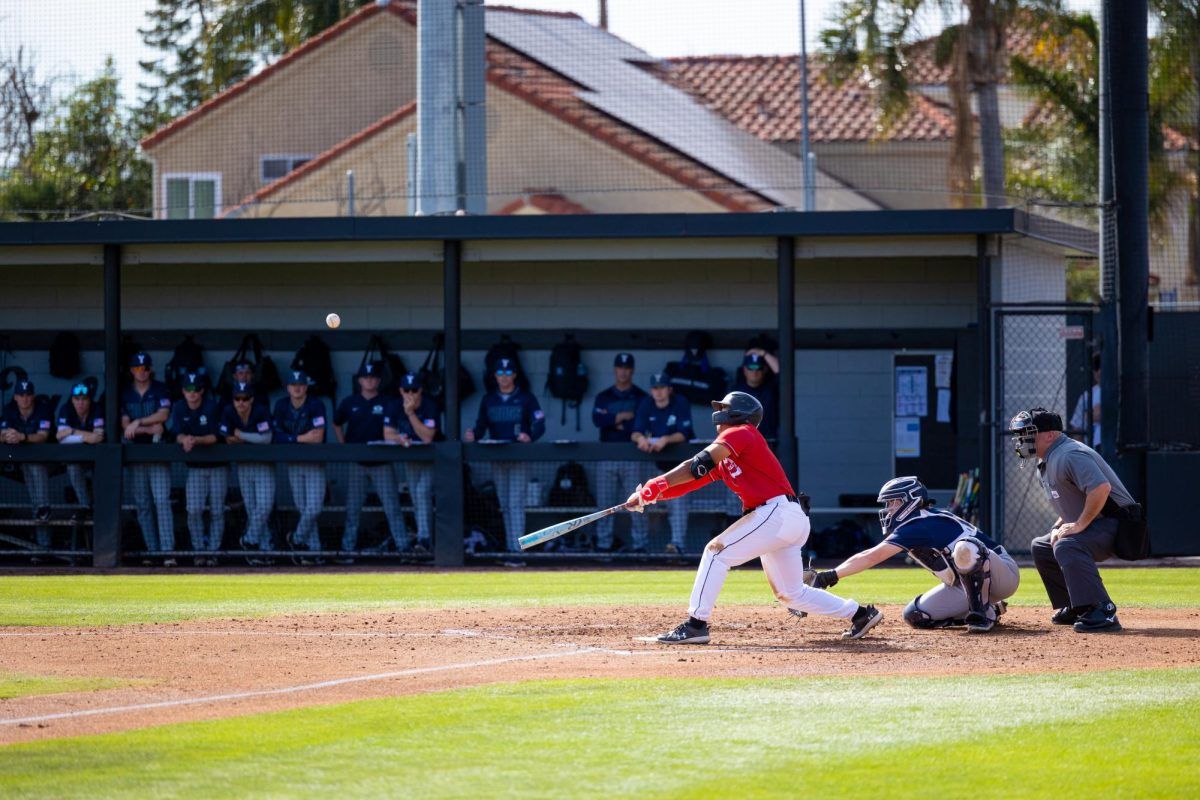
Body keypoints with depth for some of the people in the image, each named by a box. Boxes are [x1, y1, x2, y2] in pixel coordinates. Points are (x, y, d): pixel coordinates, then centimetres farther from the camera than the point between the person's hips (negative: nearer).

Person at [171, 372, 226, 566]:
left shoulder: (212, 407, -10)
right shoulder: (179, 408, 0)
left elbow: (215, 437, -15)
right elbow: (178, 434, -6)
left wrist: (196, 440, -32)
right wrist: (184, 440, -30)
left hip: (217, 466, -2)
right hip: (195, 467, 2)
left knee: (217, 511, -2)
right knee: (194, 510, -10)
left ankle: (213, 550, 8)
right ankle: (199, 550, 0)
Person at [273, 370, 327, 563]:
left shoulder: (315, 406, -11)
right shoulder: (281, 406, 1)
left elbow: (318, 438, -18)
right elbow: (277, 436, -6)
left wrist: (292, 438, -14)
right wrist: (302, 438, -16)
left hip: (315, 464, -3)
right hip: (293, 464, 3)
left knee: (313, 509, -12)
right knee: (302, 509, 4)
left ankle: (297, 539, 10)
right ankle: (313, 549, 10)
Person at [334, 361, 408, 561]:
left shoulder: (386, 404, 2)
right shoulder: (350, 403, 8)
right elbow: (337, 424, 20)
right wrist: (344, 447, 9)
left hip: (382, 462, -2)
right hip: (356, 463, 2)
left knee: (392, 507, -6)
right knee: (352, 508, 3)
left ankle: (403, 546, -6)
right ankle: (348, 549, 7)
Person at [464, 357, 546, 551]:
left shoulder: (526, 398, 1)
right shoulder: (488, 400, 13)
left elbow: (539, 425, -6)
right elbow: (481, 426, 11)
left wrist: (530, 437, -27)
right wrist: (473, 435, -12)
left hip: (519, 457, -5)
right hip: (497, 458, 5)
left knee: (516, 503, -13)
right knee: (504, 505, 8)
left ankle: (517, 547, -18)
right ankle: (509, 546, 13)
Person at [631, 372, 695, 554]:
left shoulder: (680, 404, -13)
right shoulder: (646, 405, -2)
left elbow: (684, 434, -23)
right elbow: (635, 433, -9)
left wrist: (665, 440, -41)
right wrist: (641, 438, -34)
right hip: (657, 459, 4)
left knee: (678, 498, -14)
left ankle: (678, 542, -20)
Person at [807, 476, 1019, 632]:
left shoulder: (918, 526, -23)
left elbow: (871, 558, -28)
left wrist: (833, 575, -30)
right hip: (963, 586, 10)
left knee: (965, 548, -40)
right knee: (916, 616, -2)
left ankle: (982, 613, -25)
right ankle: (991, 611, 8)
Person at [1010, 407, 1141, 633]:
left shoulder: (1068, 455, -20)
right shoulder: (1045, 464, 14)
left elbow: (1101, 488, -35)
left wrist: (1079, 525, -27)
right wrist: (1059, 527, 5)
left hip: (1118, 523, -11)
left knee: (1066, 546, -35)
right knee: (1041, 546, 21)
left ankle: (1102, 612, -39)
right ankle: (1073, 608, 22)